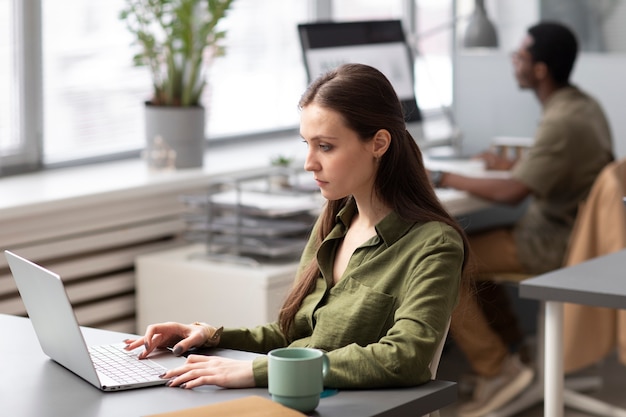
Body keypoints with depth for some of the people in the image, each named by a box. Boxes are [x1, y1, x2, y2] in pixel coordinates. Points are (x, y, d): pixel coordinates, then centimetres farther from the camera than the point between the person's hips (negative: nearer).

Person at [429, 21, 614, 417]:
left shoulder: (563, 122, -25)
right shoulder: (583, 104, 5)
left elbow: (511, 193, -27)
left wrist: (447, 178, -17)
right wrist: (512, 163, 14)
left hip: (553, 243, -10)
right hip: (571, 231, 10)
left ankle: (496, 370, -7)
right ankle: (510, 350, 21)